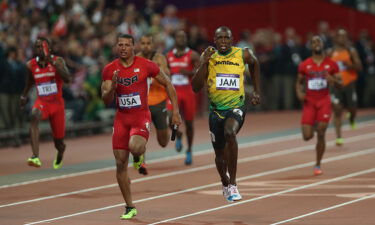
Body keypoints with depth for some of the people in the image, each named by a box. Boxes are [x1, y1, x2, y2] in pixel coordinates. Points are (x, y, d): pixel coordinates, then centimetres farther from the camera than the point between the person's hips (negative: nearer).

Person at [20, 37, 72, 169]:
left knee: (59, 142, 8)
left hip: (57, 103, -1)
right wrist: (24, 96, 31)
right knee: (34, 116, -37)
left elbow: (68, 79, -25)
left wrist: (53, 63, -31)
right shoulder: (31, 65, 0)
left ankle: (59, 156, 50)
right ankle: (35, 157, -48)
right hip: (41, 102, 1)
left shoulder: (58, 61, -9)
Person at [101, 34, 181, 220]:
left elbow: (168, 84, 3)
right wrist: (112, 87, -23)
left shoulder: (146, 65, -7)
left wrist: (175, 111, -1)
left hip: (141, 116, -3)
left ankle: (139, 156, 8)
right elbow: (106, 100, -2)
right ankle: (129, 207, 13)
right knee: (120, 164, 0)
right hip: (121, 118, 3)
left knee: (135, 147, -32)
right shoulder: (109, 70, 0)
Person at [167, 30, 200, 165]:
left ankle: (189, 151, 21)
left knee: (189, 122, 6)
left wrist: (189, 72, -25)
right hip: (173, 92, 2)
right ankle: (178, 136, 11)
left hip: (188, 92, -2)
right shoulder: (169, 56, 9)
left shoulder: (193, 55, -2)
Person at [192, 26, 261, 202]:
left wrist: (256, 91, 18)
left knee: (229, 132, -35)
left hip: (236, 107, -2)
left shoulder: (243, 54, -4)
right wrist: (204, 63, -21)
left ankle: (233, 184, -30)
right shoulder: (208, 57, -4)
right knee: (220, 154, 13)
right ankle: (225, 184, 46)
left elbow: (254, 64, 21)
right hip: (216, 109, 3)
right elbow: (196, 87, -12)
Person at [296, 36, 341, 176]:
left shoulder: (331, 64, 1)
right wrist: (299, 93, -7)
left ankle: (318, 165, 8)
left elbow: (339, 84, 5)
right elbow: (299, 82, 13)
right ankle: (313, 126, 34)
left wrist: (333, 80, -18)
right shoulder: (304, 65, 2)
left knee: (321, 135, -8)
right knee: (307, 136, -5)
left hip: (324, 102, -1)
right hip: (309, 102, 1)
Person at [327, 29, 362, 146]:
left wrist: (350, 65, -19)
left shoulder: (352, 51, 1)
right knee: (337, 110, -8)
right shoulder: (331, 52, 5)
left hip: (349, 84, 0)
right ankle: (339, 136, -6)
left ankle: (352, 119, 40)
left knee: (352, 108, 1)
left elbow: (359, 67, -2)